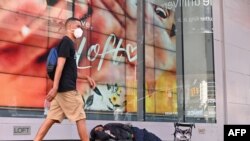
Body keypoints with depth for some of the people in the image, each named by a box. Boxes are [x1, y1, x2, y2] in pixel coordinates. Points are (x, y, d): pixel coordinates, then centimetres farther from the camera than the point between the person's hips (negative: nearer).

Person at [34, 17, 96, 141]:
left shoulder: (69, 43, 21)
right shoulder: (66, 41, -8)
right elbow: (60, 64, -18)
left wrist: (87, 77, 27)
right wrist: (55, 87, -25)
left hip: (62, 89, 9)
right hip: (67, 88, -9)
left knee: (52, 118, 5)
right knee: (80, 118, -4)